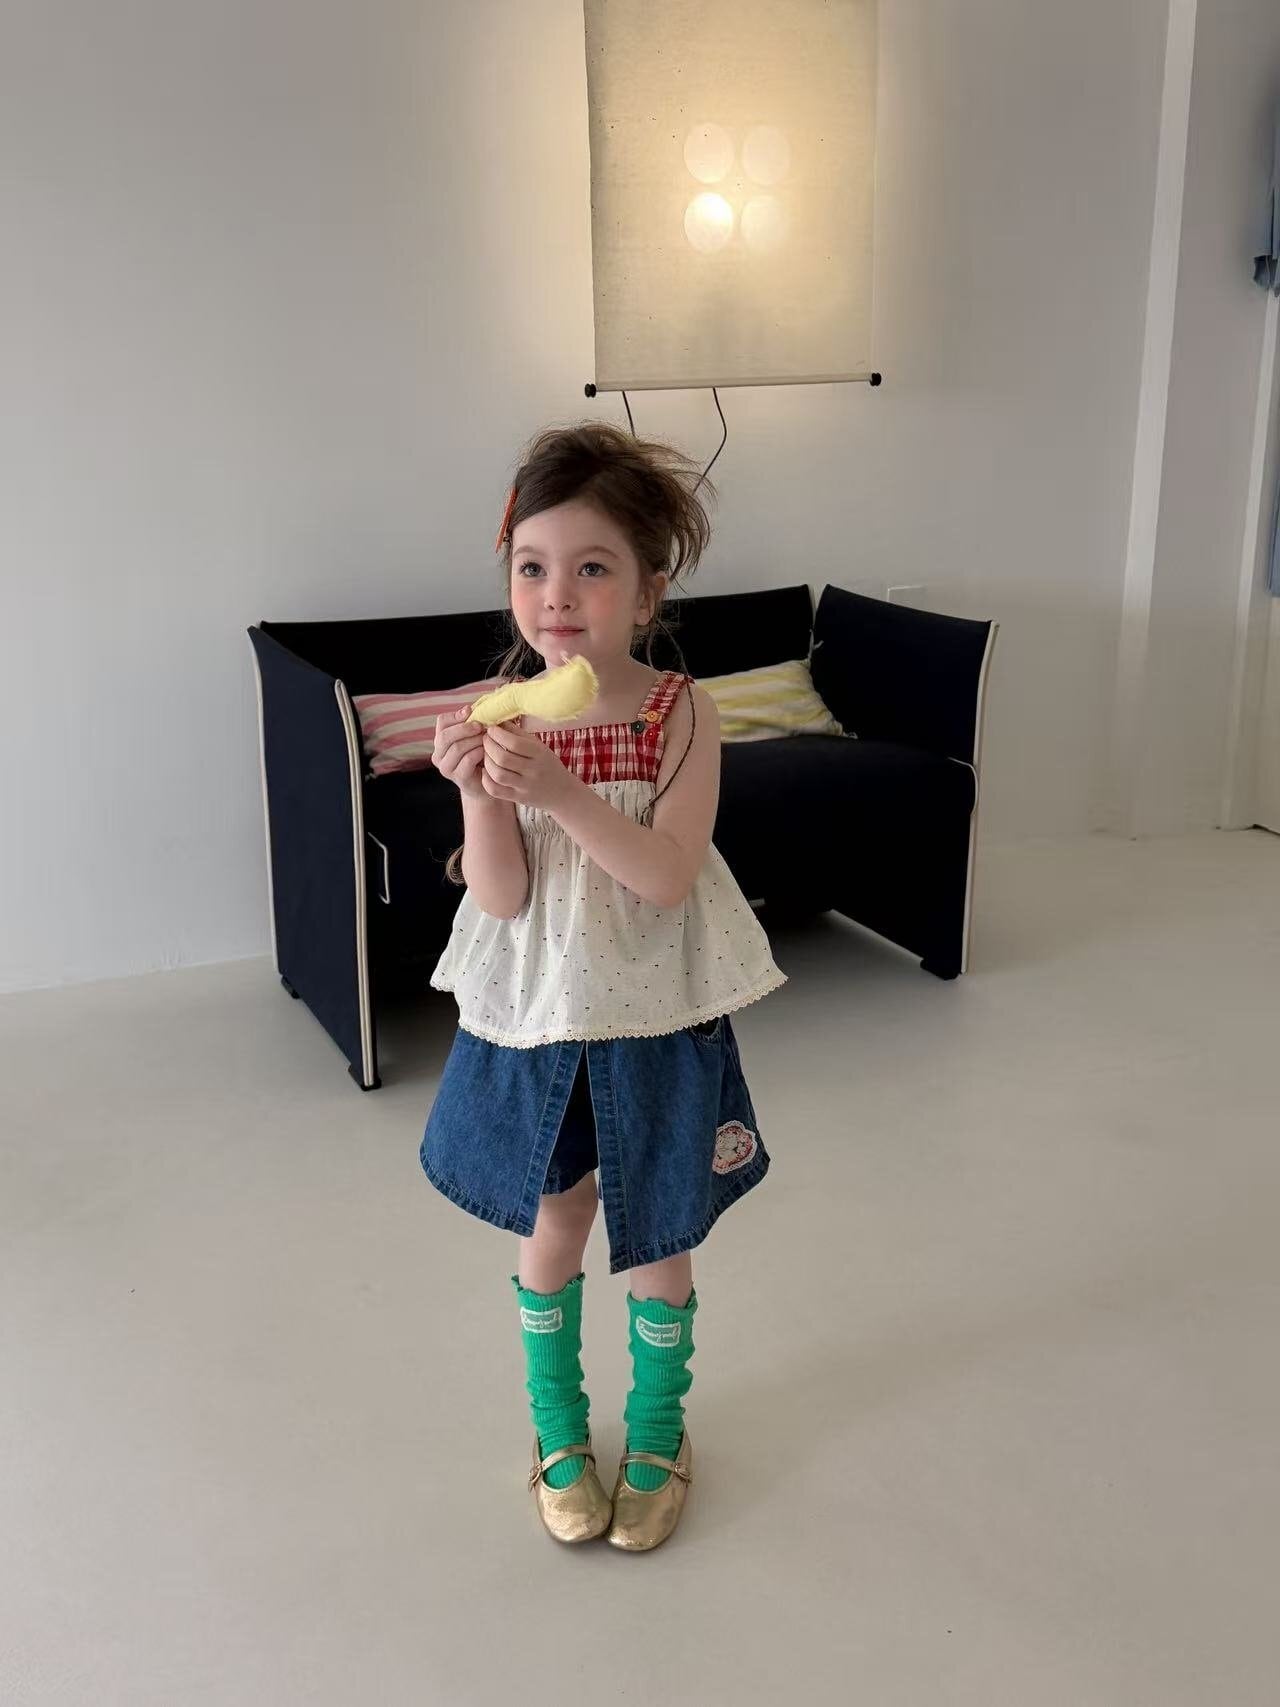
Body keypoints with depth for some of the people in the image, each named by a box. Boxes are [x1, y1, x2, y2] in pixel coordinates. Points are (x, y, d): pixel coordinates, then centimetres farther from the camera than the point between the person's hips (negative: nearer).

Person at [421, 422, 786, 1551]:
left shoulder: (681, 712, -13)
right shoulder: (500, 716, -10)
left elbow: (668, 878, -22)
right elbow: (501, 898, -12)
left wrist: (562, 792, -34)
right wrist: (481, 795, -29)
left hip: (654, 1015, -1)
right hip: (533, 1015, 1)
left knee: (655, 1237, 15)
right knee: (551, 1228, 16)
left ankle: (658, 1429, 41)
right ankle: (559, 1425, 42)